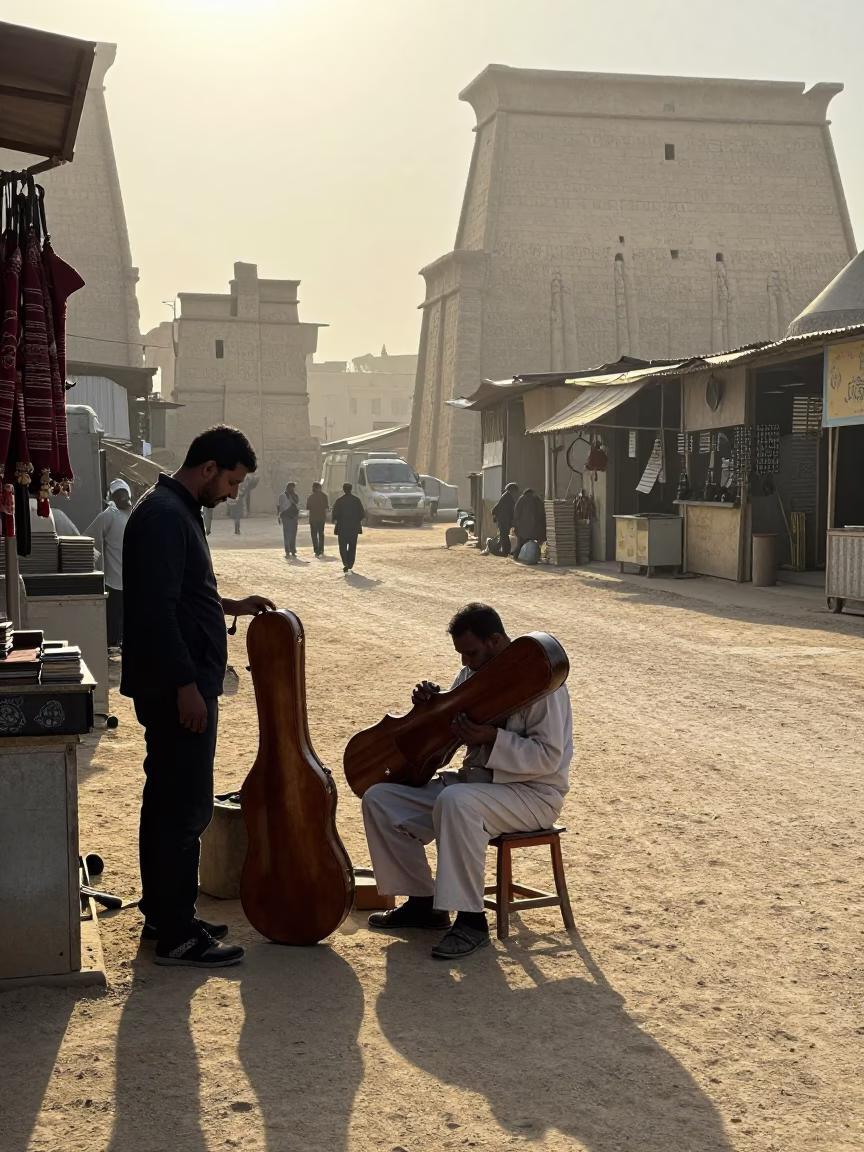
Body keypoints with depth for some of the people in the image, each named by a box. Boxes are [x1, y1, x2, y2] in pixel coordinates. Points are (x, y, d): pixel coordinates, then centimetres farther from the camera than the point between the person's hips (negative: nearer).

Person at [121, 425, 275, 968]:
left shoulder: (177, 511, 15)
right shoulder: (164, 516, -18)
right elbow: (156, 609, -24)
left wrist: (229, 606, 21)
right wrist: (186, 686, -24)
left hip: (178, 687, 11)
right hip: (177, 689, -11)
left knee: (167, 802, 16)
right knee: (186, 809, -5)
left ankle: (163, 914, 26)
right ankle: (177, 936, 3)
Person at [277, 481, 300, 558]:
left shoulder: (295, 496, 13)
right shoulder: (283, 495, -3)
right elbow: (279, 505, -4)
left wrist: (298, 516, 18)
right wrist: (279, 516, -8)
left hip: (294, 517, 5)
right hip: (286, 516, -5)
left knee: (293, 534, 7)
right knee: (287, 534, -5)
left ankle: (293, 550, 14)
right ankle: (287, 551, -3)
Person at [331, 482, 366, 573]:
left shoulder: (339, 500, -4)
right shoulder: (357, 500, 2)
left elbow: (335, 514, -7)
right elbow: (362, 514, 2)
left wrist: (335, 523, 5)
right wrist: (360, 523, 13)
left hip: (342, 527, -2)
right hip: (354, 527, 2)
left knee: (343, 546, 1)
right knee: (352, 546, 12)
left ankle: (345, 563, -19)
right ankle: (350, 565, 12)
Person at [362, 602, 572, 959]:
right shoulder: (473, 674, 8)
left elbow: (549, 757, -20)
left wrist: (494, 738, -29)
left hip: (533, 793, -8)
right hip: (475, 781, 8)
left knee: (456, 802, -39)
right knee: (380, 799, -4)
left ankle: (471, 920, -27)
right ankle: (422, 902, 6)